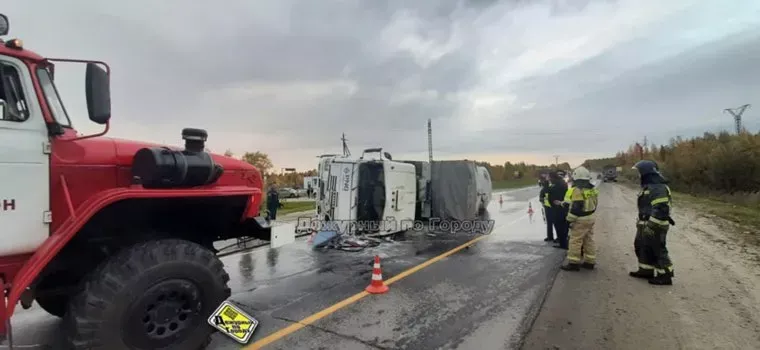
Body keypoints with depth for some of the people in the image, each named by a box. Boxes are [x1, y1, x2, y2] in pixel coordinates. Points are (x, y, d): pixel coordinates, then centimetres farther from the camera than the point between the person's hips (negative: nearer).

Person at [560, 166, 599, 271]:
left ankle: (573, 263, 2)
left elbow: (575, 207, -22)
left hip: (580, 220, -9)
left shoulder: (577, 190, -19)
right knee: (589, 240, 15)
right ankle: (589, 262, 22)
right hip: (590, 218, 9)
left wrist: (570, 220, -15)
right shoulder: (592, 189, 10)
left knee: (575, 241, -3)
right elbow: (594, 204, 16)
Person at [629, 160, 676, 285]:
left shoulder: (658, 188, -20)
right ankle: (646, 270, 27)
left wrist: (651, 225, -26)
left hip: (655, 226, -10)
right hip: (646, 224, 10)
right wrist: (642, 222, 25)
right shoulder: (648, 186, 13)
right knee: (641, 246, 17)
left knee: (658, 250, -1)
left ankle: (665, 276, 10)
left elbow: (661, 209, -26)